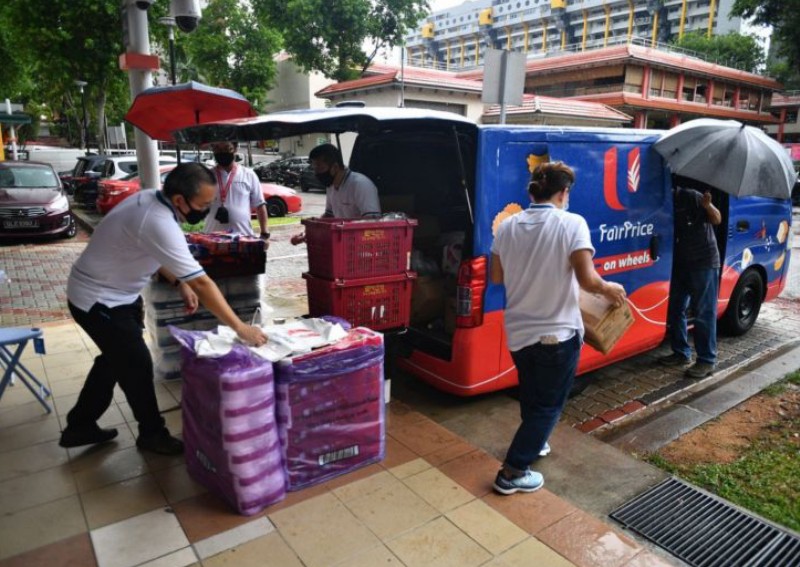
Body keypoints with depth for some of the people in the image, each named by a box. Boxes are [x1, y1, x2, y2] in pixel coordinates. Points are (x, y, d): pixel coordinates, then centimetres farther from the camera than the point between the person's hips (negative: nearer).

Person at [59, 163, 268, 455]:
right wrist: (240, 328, -33)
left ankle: (80, 425, 38)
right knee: (137, 365, 1)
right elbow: (201, 282, -37)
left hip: (113, 293, 10)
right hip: (98, 301, -10)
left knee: (117, 359, 21)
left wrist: (179, 283, 0)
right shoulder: (159, 223, -35)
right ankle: (152, 433, 21)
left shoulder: (151, 198, -6)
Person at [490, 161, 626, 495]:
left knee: (531, 397, 28)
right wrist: (609, 289, -2)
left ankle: (532, 443, 48)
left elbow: (497, 277, 8)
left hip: (518, 331, 5)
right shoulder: (572, 223, -15)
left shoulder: (507, 226, 0)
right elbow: (587, 280, -22)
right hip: (558, 333, -5)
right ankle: (512, 473, 15)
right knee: (548, 404, 11)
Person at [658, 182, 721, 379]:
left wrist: (708, 206, -29)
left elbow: (717, 220, -10)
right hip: (679, 264, 7)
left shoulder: (692, 197, -10)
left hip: (704, 262, -6)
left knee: (703, 313, -5)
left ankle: (707, 360, 2)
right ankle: (681, 353, 22)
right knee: (675, 309, 10)